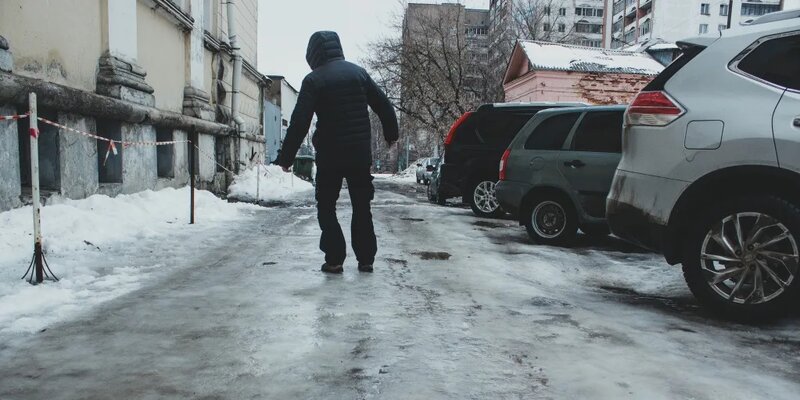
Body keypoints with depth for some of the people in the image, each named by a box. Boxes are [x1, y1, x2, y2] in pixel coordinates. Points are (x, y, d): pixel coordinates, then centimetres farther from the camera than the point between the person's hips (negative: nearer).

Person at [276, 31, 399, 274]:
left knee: (326, 207, 9)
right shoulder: (358, 72, 7)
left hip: (330, 155, -4)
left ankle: (334, 259, 5)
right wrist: (391, 134, 25)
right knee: (362, 207, 13)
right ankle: (366, 259, 14)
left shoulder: (313, 80, -7)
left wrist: (286, 157, -8)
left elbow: (299, 122, -13)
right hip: (360, 153, 4)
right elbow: (383, 105, 11)